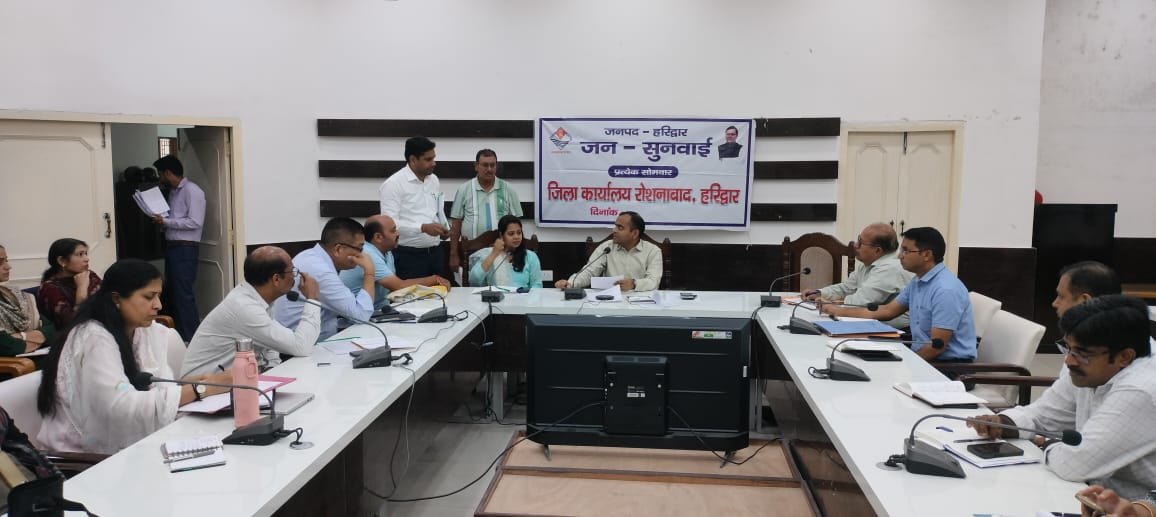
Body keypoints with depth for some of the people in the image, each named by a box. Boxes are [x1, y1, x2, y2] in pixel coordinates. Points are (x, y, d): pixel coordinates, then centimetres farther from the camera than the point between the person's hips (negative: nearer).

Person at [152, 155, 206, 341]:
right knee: (172, 291, 12)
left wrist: (165, 222, -14)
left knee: (183, 293, -9)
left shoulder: (192, 191, -10)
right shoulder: (173, 191, 16)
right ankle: (178, 334, 20)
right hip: (172, 247, 9)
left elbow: (195, 222, -18)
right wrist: (161, 220, 3)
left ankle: (191, 338, -3)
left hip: (185, 249, -9)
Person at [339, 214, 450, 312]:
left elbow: (394, 286, 6)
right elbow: (399, 286, -23)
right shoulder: (368, 256, -20)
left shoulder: (386, 252, 9)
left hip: (380, 310, 8)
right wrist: (433, 279, -10)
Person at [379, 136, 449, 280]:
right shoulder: (393, 184, -11)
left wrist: (445, 227, 2)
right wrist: (423, 227, -29)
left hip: (436, 253, 7)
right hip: (409, 256, -7)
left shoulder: (434, 180, 11)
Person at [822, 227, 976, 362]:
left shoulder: (946, 290, -21)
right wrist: (839, 311, 13)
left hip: (949, 364, -8)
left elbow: (937, 346, -22)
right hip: (924, 356, 8)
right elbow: (888, 311, 17)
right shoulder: (917, 282, 9)